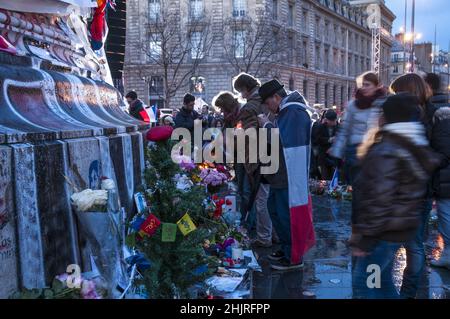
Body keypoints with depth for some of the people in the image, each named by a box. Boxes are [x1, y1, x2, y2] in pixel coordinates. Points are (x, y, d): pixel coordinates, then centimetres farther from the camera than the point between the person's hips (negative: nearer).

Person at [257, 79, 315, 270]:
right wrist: (268, 126, 8)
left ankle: (294, 258, 10)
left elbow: (284, 141, -25)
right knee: (275, 208, 20)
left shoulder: (295, 113, -18)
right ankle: (287, 248, 32)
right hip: (281, 175, 11)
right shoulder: (285, 111, 14)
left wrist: (267, 125, -14)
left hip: (291, 176, -11)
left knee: (288, 215, -3)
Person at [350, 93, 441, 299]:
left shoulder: (387, 151, -19)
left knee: (362, 284, -2)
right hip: (402, 226, 9)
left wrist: (363, 238, -20)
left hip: (385, 231, -9)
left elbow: (378, 200, -24)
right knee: (382, 281, 20)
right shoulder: (417, 147, 11)